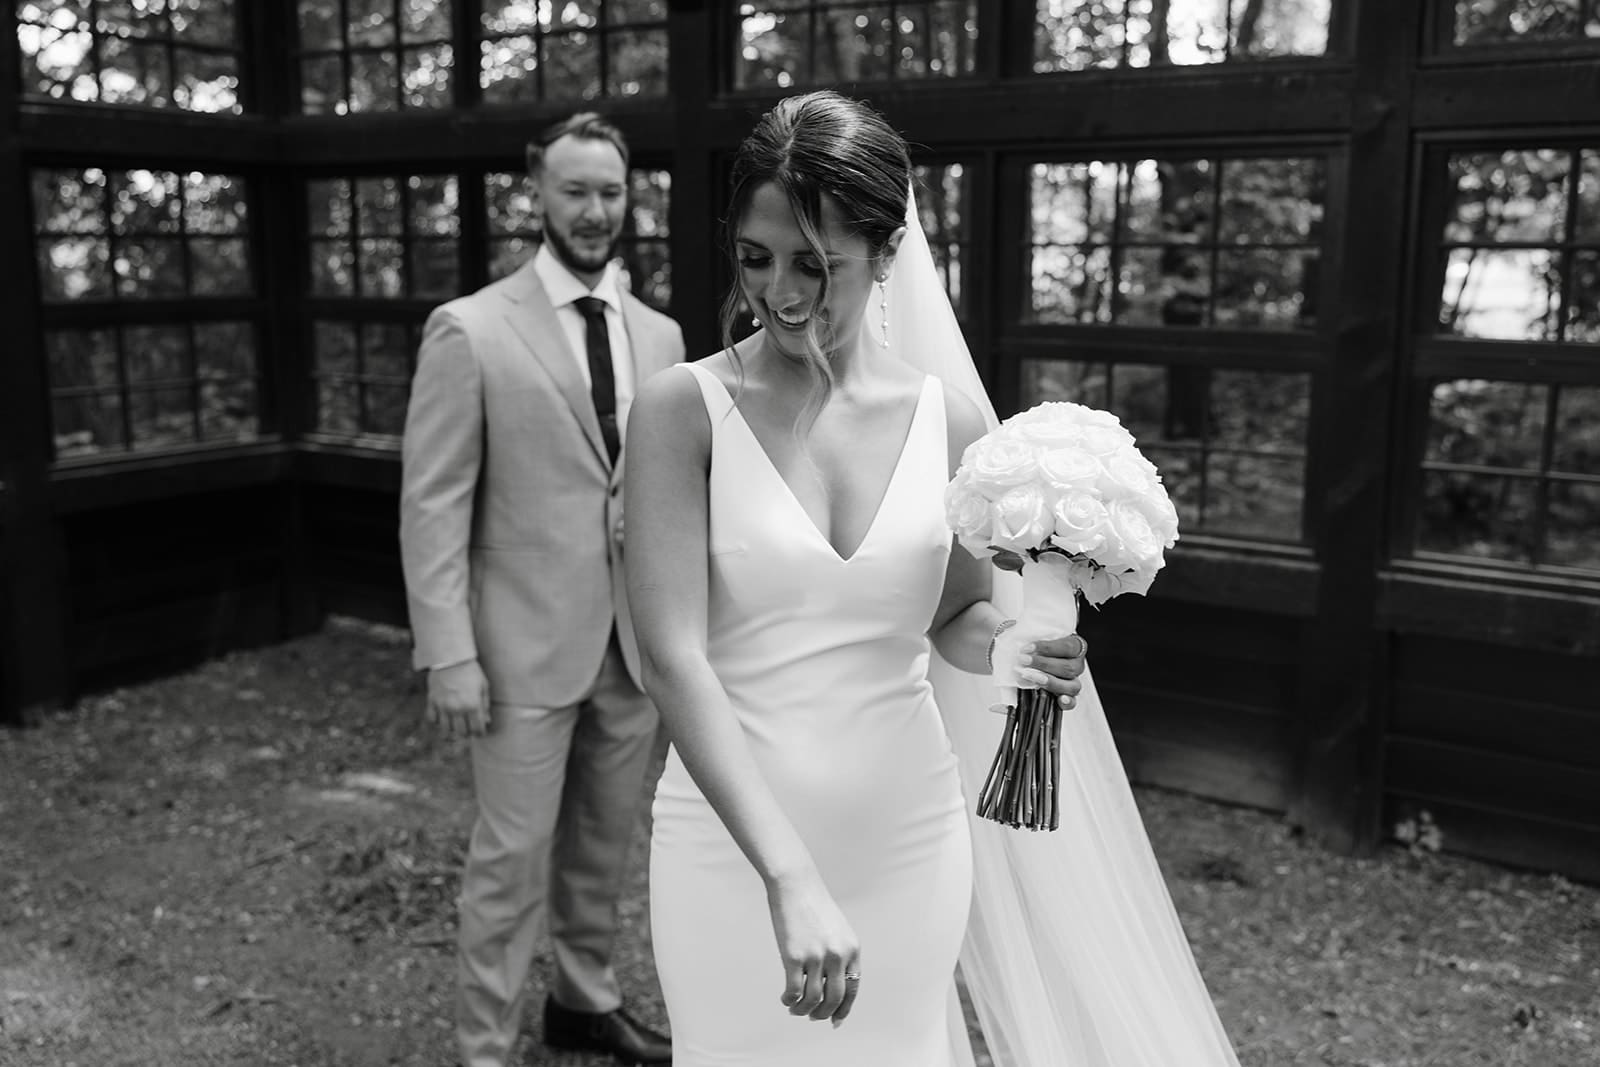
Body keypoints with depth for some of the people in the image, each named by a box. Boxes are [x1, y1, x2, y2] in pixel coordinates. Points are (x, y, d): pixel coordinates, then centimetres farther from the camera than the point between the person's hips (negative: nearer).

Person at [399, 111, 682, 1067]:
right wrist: (449, 656, -14)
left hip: (638, 643, 5)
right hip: (528, 643, -4)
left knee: (606, 842, 17)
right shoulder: (471, 330, -7)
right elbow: (433, 504, -9)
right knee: (514, 856, 3)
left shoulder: (660, 335, 7)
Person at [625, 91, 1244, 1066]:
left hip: (910, 840, 3)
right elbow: (673, 655, -19)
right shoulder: (683, 411, -11)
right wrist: (790, 876, -27)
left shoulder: (952, 418, -3)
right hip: (737, 849, -2)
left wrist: (1015, 643, -13)